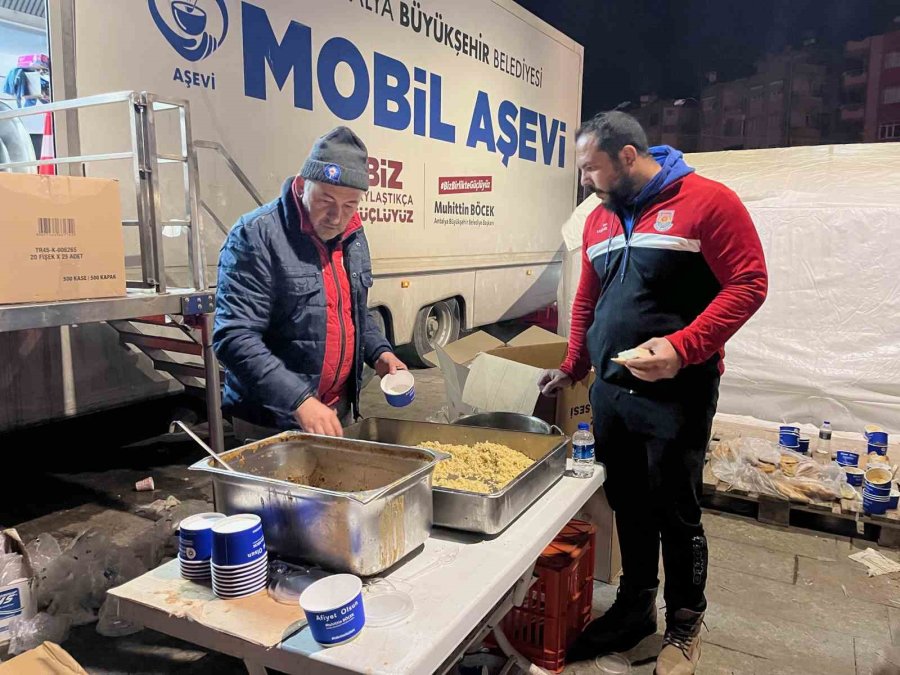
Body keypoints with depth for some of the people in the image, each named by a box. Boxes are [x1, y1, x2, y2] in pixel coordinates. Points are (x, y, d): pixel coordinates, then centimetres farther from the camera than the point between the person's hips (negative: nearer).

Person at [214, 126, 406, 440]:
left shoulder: (353, 236, 6)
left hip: (340, 411, 7)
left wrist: (379, 351, 2)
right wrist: (299, 400, -30)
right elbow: (235, 339, -23)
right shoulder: (255, 236, -17)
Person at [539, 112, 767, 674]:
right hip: (610, 391, 6)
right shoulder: (599, 219, 11)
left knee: (676, 512, 6)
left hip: (676, 393, -6)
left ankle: (685, 625, 27)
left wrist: (682, 347, -24)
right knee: (628, 506, 16)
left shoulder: (707, 201, -9)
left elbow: (749, 283, -14)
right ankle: (635, 606, 35)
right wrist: (572, 368, 17)